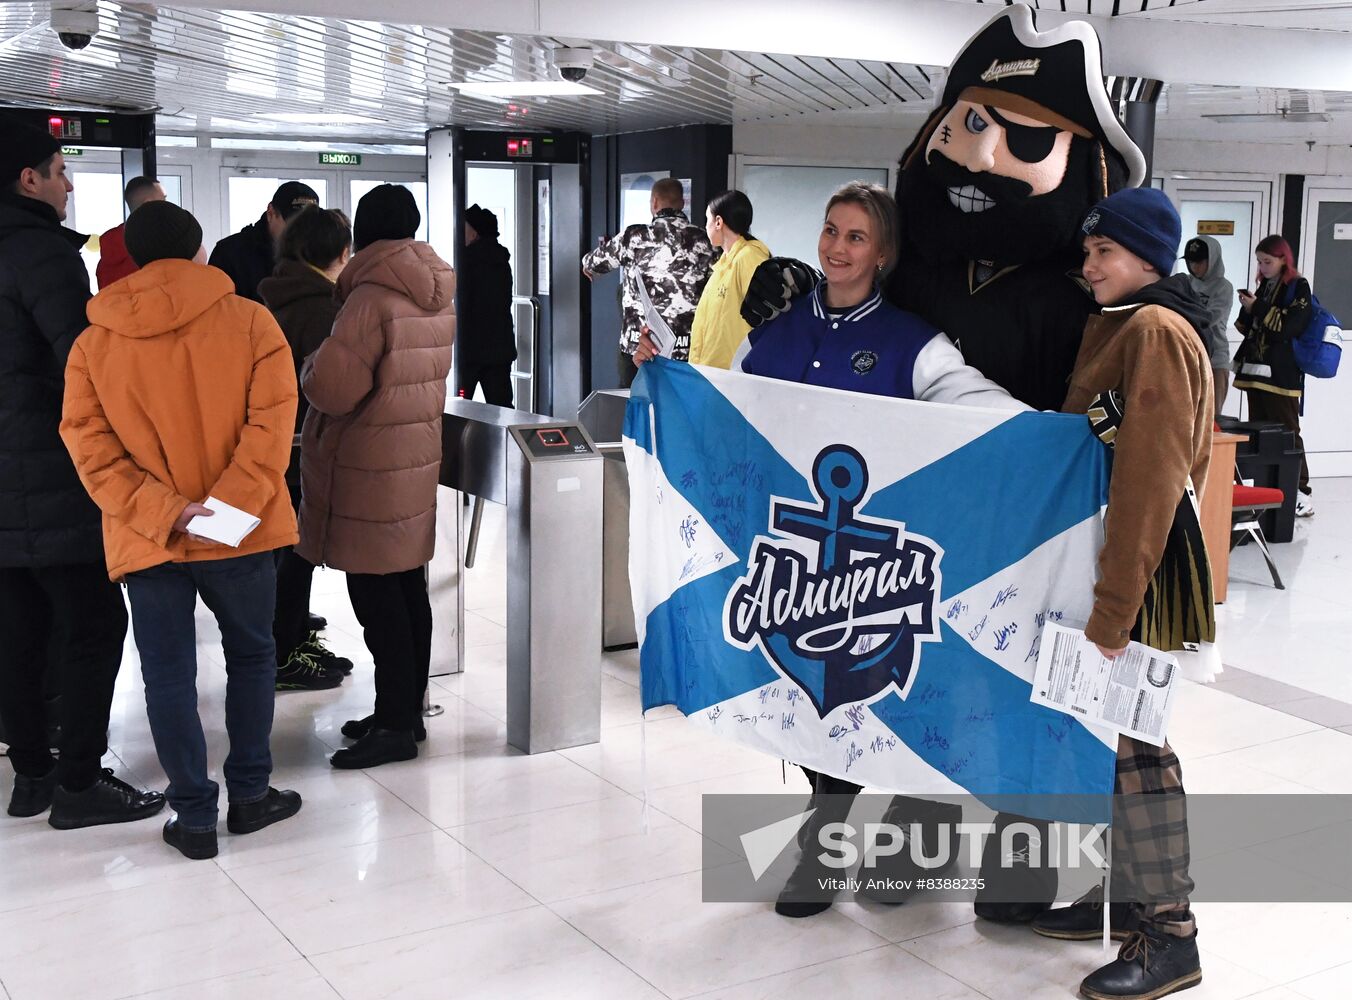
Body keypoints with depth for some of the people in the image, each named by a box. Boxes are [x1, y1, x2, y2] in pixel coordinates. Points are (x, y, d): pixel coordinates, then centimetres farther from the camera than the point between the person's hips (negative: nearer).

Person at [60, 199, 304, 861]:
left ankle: (195, 817, 15)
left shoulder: (93, 342, 2)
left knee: (168, 675, 9)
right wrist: (229, 503, -17)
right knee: (250, 655, 17)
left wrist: (160, 511, -13)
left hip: (144, 538, 1)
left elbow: (87, 441, -6)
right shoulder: (250, 321, -4)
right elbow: (272, 417, -14)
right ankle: (250, 794, 24)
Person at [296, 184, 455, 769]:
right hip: (418, 454, 9)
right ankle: (406, 709, 23)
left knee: (376, 593, -3)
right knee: (407, 586, 14)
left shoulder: (373, 297, -18)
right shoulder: (439, 297, 9)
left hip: (368, 468, -9)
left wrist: (312, 365, -1)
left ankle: (395, 724, 1)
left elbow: (332, 390, -22)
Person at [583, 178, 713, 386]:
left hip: (639, 344, -2)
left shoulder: (635, 237, -4)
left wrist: (587, 265, 36)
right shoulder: (701, 240, 1)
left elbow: (597, 262, 12)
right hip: (686, 347, 2)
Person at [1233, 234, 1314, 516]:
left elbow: (1289, 328, -15)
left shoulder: (1298, 287, -3)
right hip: (1255, 369, 7)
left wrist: (1258, 308, -14)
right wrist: (1246, 310, -2)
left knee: (1286, 432, -7)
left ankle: (1301, 492, -5)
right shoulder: (1264, 286, 15)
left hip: (1281, 374, -7)